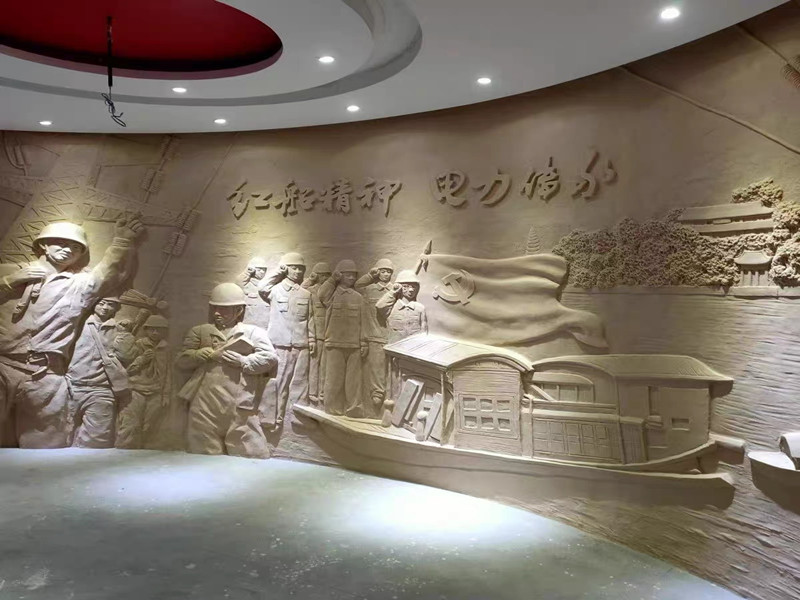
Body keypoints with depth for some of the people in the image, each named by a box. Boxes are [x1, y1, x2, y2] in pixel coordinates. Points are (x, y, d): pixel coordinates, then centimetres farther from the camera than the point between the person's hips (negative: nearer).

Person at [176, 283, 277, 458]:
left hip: (240, 407, -3)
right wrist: (207, 354, -4)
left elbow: (271, 358, -3)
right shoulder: (200, 331, 20)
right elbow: (181, 360, 10)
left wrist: (243, 361, -13)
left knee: (251, 455, -4)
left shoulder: (253, 332, 10)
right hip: (205, 407, 3)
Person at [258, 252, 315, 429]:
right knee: (279, 384, 3)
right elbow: (262, 288, -19)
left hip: (301, 346, 3)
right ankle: (276, 419, 11)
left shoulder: (306, 294, 11)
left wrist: (312, 341, 7)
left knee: (300, 385, 6)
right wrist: (277, 271, -8)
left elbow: (310, 320, 14)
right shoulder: (275, 290, 2)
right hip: (280, 345, -3)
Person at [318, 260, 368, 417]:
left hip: (354, 345, 2)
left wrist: (363, 343, 5)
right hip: (334, 344, -2)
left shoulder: (358, 297, 11)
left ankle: (353, 408, 7)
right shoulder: (331, 294, 7)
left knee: (353, 378, 1)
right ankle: (333, 408, 8)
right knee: (334, 378, 0)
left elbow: (362, 321, 10)